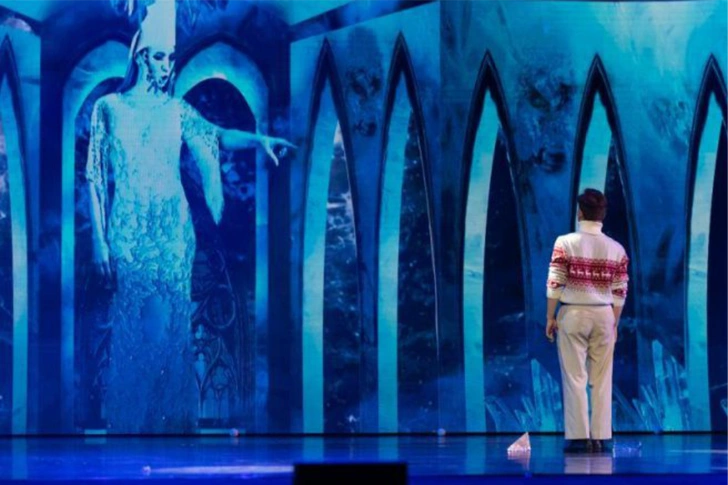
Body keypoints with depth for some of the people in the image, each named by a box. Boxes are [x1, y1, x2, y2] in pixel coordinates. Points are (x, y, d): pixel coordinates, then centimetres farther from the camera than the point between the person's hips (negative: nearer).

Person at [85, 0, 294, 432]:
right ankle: (131, 421, 7)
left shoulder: (177, 110, 10)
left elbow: (218, 136, -2)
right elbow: (96, 177, 0)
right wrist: (99, 239, -6)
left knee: (172, 324, 2)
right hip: (128, 231, -2)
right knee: (132, 324, -1)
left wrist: (259, 139, -22)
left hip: (173, 230, 2)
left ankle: (172, 419, 9)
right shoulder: (109, 107, 2)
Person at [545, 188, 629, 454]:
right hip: (604, 315, 2)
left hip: (572, 314, -2)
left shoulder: (565, 243, -7)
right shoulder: (616, 249, 1)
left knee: (574, 378, 1)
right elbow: (620, 292, 2)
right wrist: (614, 323, 12)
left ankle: (578, 437, -2)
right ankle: (601, 437, 6)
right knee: (602, 380, 7)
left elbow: (554, 284, -9)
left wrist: (550, 317, -1)